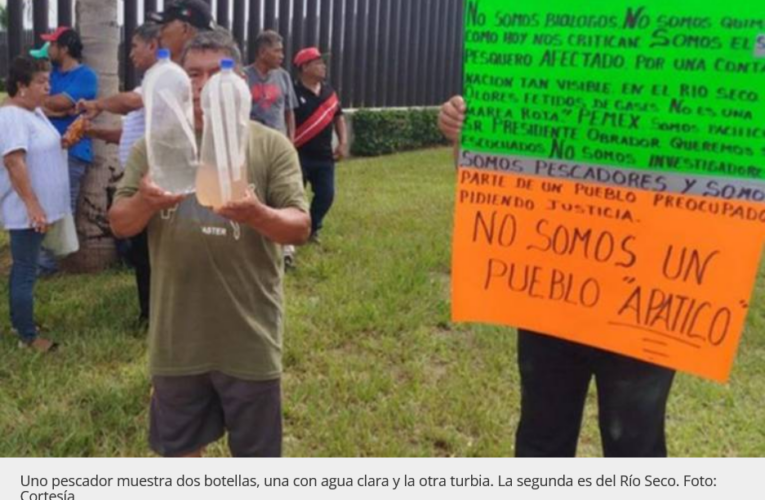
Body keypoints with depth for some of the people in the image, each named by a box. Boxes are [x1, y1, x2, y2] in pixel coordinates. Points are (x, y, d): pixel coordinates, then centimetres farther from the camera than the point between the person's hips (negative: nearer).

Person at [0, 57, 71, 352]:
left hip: (36, 207, 10)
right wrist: (32, 206, -29)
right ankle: (28, 337, 5)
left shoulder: (35, 112, 11)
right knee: (26, 272, -3)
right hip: (25, 211, -10)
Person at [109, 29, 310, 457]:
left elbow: (300, 227, -10)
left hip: (250, 333, -2)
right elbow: (120, 224, -1)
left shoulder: (271, 145, -5)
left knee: (256, 449, 14)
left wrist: (258, 214, -33)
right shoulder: (153, 146, 2)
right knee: (179, 442, 21)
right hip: (178, 333, 3)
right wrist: (144, 202, -24)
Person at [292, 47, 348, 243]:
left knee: (326, 195, 8)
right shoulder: (293, 92, -12)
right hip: (299, 154, -6)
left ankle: (312, 228, 28)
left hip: (324, 155, 6)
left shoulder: (328, 91, 9)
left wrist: (343, 142, 9)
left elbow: (338, 116, 18)